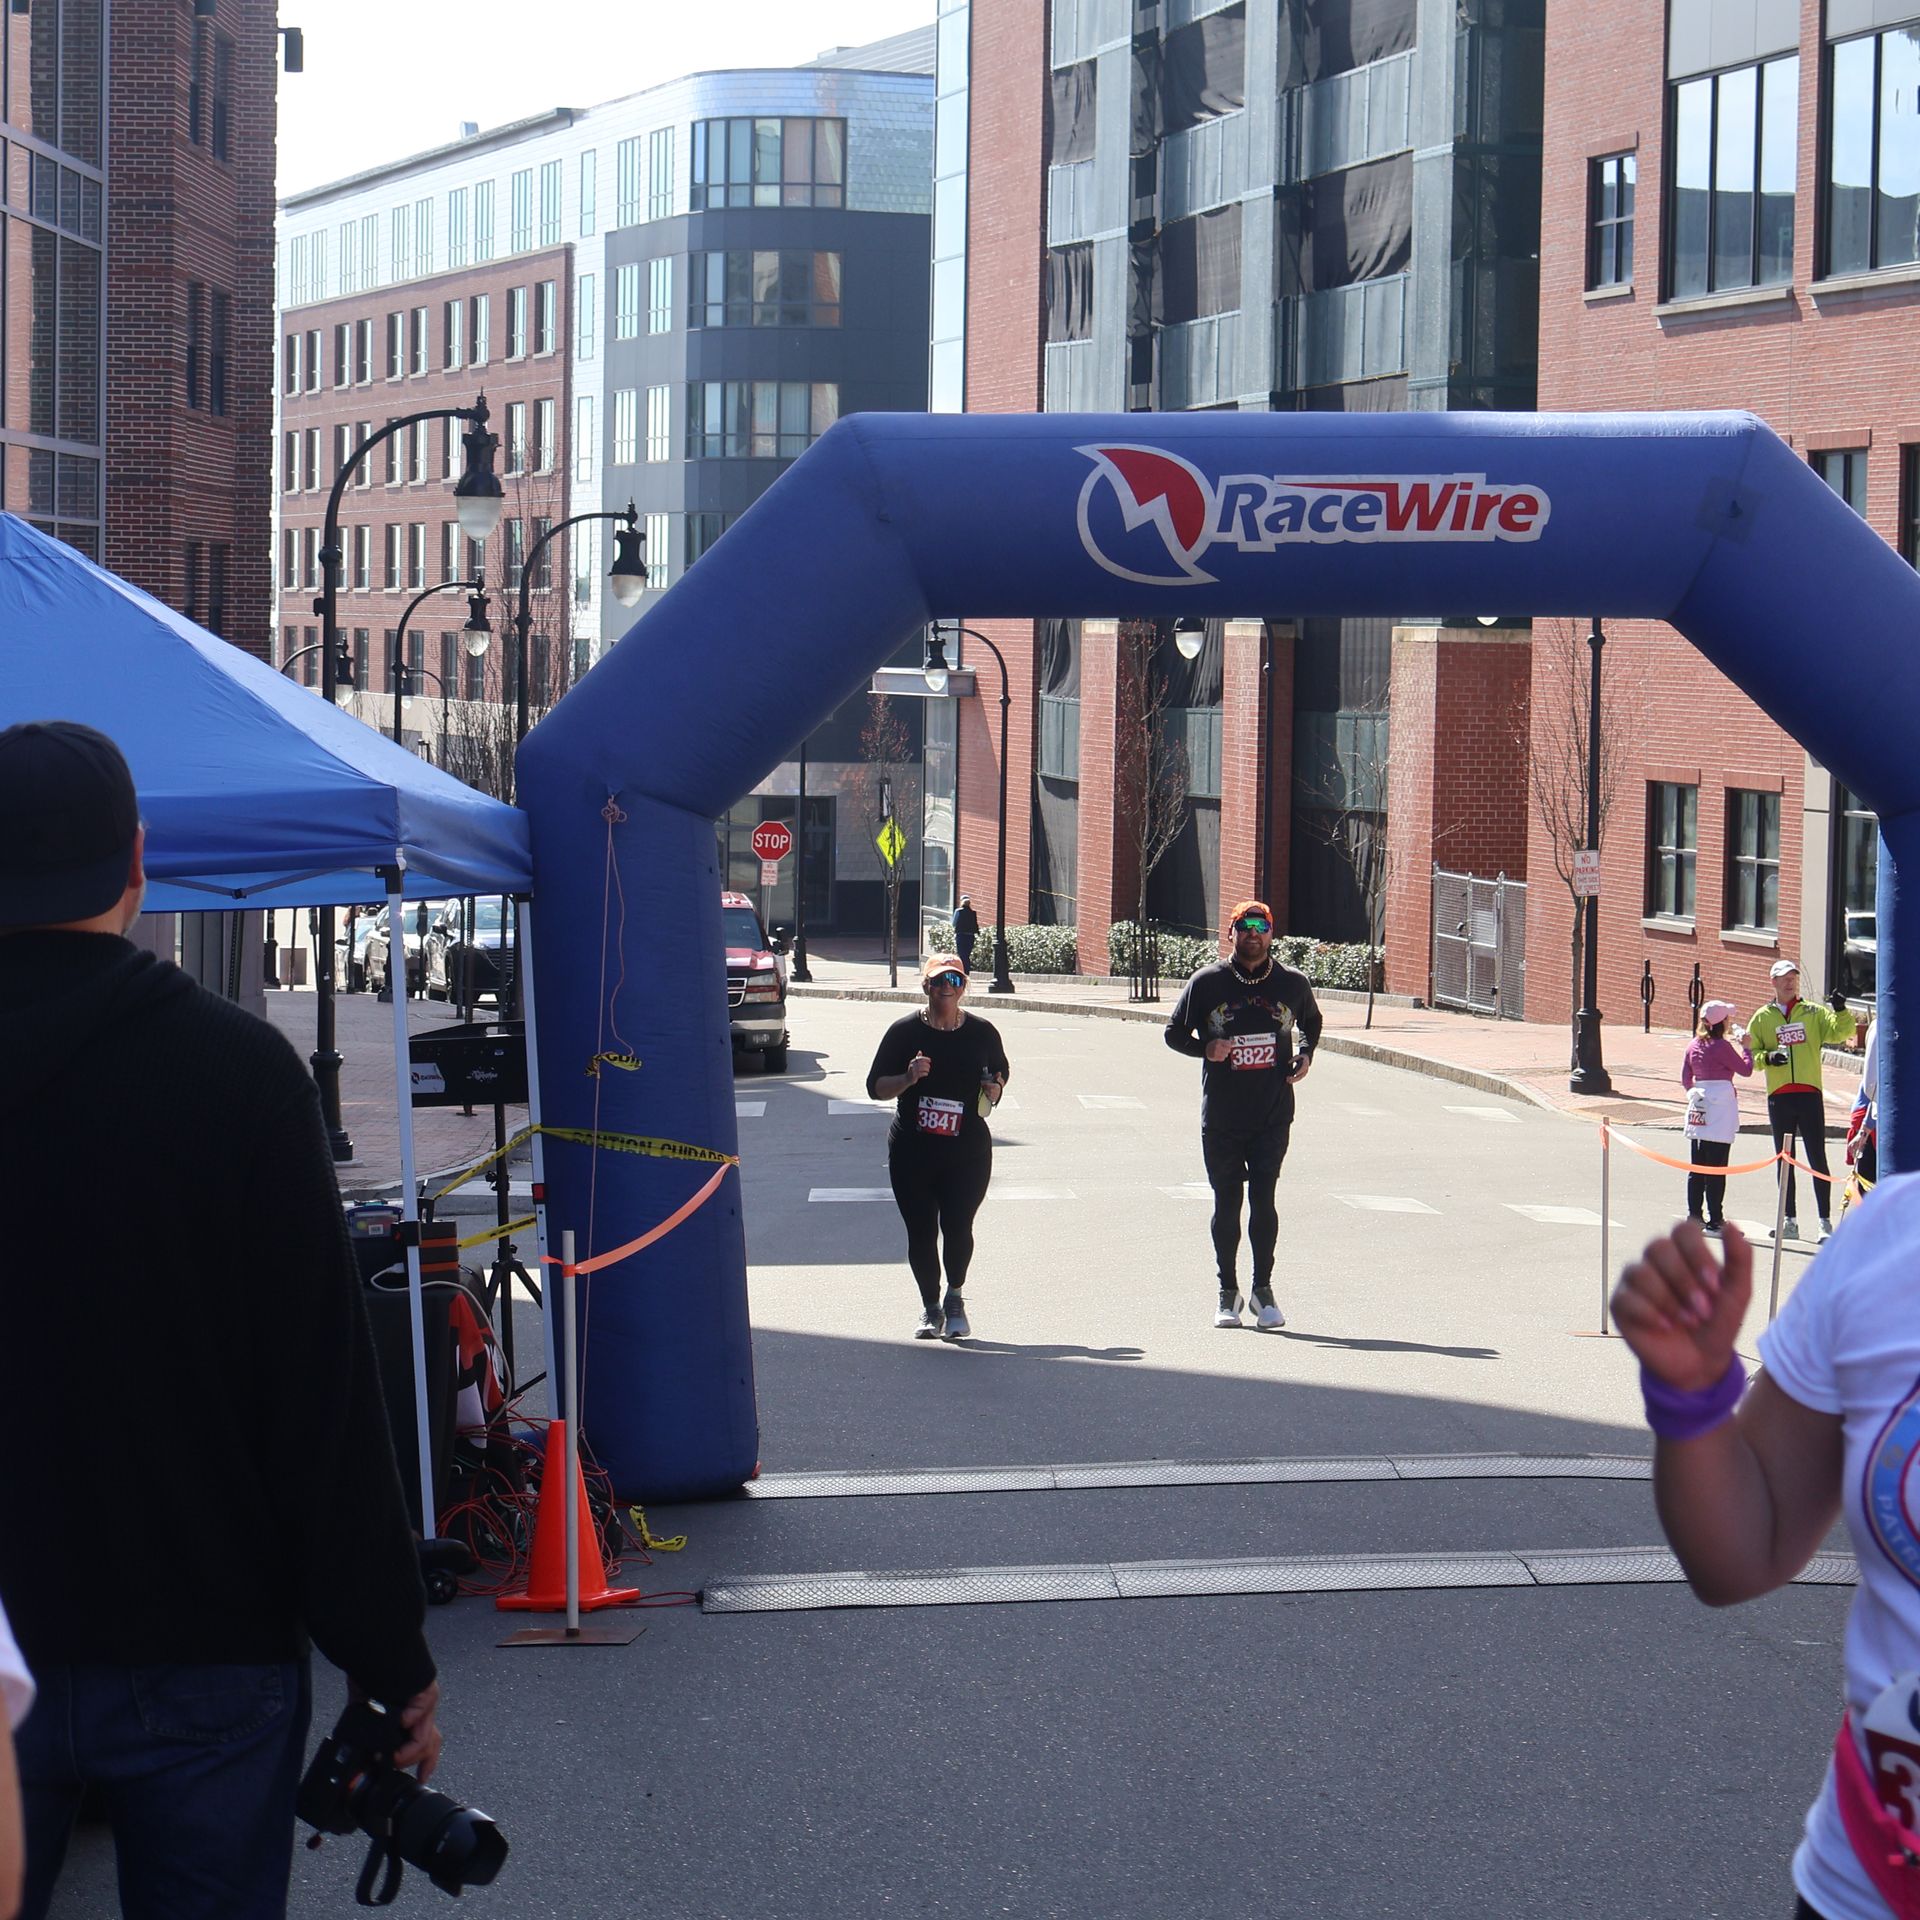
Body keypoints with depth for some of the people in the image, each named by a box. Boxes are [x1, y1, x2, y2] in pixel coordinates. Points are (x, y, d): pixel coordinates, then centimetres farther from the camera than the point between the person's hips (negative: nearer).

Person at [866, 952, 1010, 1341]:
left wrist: (995, 1088, 1)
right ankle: (931, 1308, 21)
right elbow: (875, 1086, 3)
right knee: (921, 1232, 2)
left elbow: (1000, 1070, 23)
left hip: (967, 1151, 0)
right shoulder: (905, 1031, 1)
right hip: (912, 1150, 0)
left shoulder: (982, 1032, 6)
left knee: (957, 1227, -9)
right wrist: (908, 1078, -16)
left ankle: (955, 1298, 18)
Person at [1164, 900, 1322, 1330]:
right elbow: (1174, 1033, 7)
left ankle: (1263, 1289, 5)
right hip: (1221, 1115, 0)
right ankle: (1228, 1293, 17)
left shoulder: (1293, 984, 5)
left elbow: (1311, 1022, 25)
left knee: (1263, 1198, -7)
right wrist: (1206, 1048, -12)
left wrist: (1305, 1053, 5)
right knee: (1226, 1203, 6)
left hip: (1273, 1115, 0)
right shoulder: (1207, 983, -1)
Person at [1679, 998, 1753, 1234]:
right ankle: (1714, 1221, -2)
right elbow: (1746, 1068, -4)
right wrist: (1745, 1047, 9)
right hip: (1720, 1113, -7)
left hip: (1697, 1112, 7)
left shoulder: (1694, 1047, 7)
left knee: (1697, 1168, 11)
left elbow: (1685, 1078, 12)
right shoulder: (1722, 1047, -13)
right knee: (1716, 1169, -3)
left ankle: (1694, 1217, 15)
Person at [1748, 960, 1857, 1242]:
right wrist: (1768, 1057, -12)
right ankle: (1789, 1220, 12)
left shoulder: (1814, 1012, 7)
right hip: (1779, 1096, 2)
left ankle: (1825, 1220, -3)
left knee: (1817, 1159, -4)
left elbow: (1839, 1032, -4)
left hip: (1810, 1094, -2)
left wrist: (1841, 1011, -21)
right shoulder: (1762, 1018, 9)